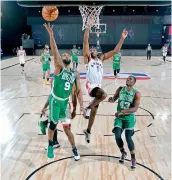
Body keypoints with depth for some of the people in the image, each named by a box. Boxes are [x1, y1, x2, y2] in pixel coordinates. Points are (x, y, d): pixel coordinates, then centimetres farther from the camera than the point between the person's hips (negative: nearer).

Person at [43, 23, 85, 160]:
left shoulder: (75, 74, 1)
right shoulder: (59, 67, -10)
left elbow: (79, 90, 2)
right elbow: (55, 51, -24)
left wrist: (82, 105, -6)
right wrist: (51, 34, -37)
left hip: (65, 102, 3)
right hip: (55, 100, -3)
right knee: (53, 124, 1)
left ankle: (74, 148, 29)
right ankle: (50, 145, 26)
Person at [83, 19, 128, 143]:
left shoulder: (101, 58, 15)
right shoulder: (88, 58, 0)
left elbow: (115, 51, 11)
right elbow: (86, 42, -13)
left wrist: (122, 38, 3)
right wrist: (88, 27, -19)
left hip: (98, 86, 6)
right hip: (91, 86, -6)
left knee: (94, 111, 13)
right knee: (104, 95, -36)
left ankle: (88, 131, 31)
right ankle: (88, 107, -12)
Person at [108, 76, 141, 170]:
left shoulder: (136, 94, -11)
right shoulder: (120, 89, 0)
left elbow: (135, 108, -19)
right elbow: (114, 98, 10)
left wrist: (123, 111, -31)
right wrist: (111, 99, -16)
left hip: (129, 118, -3)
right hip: (119, 117, 3)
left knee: (128, 138, -12)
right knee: (117, 136, -8)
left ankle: (133, 159, 10)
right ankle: (123, 153, 21)